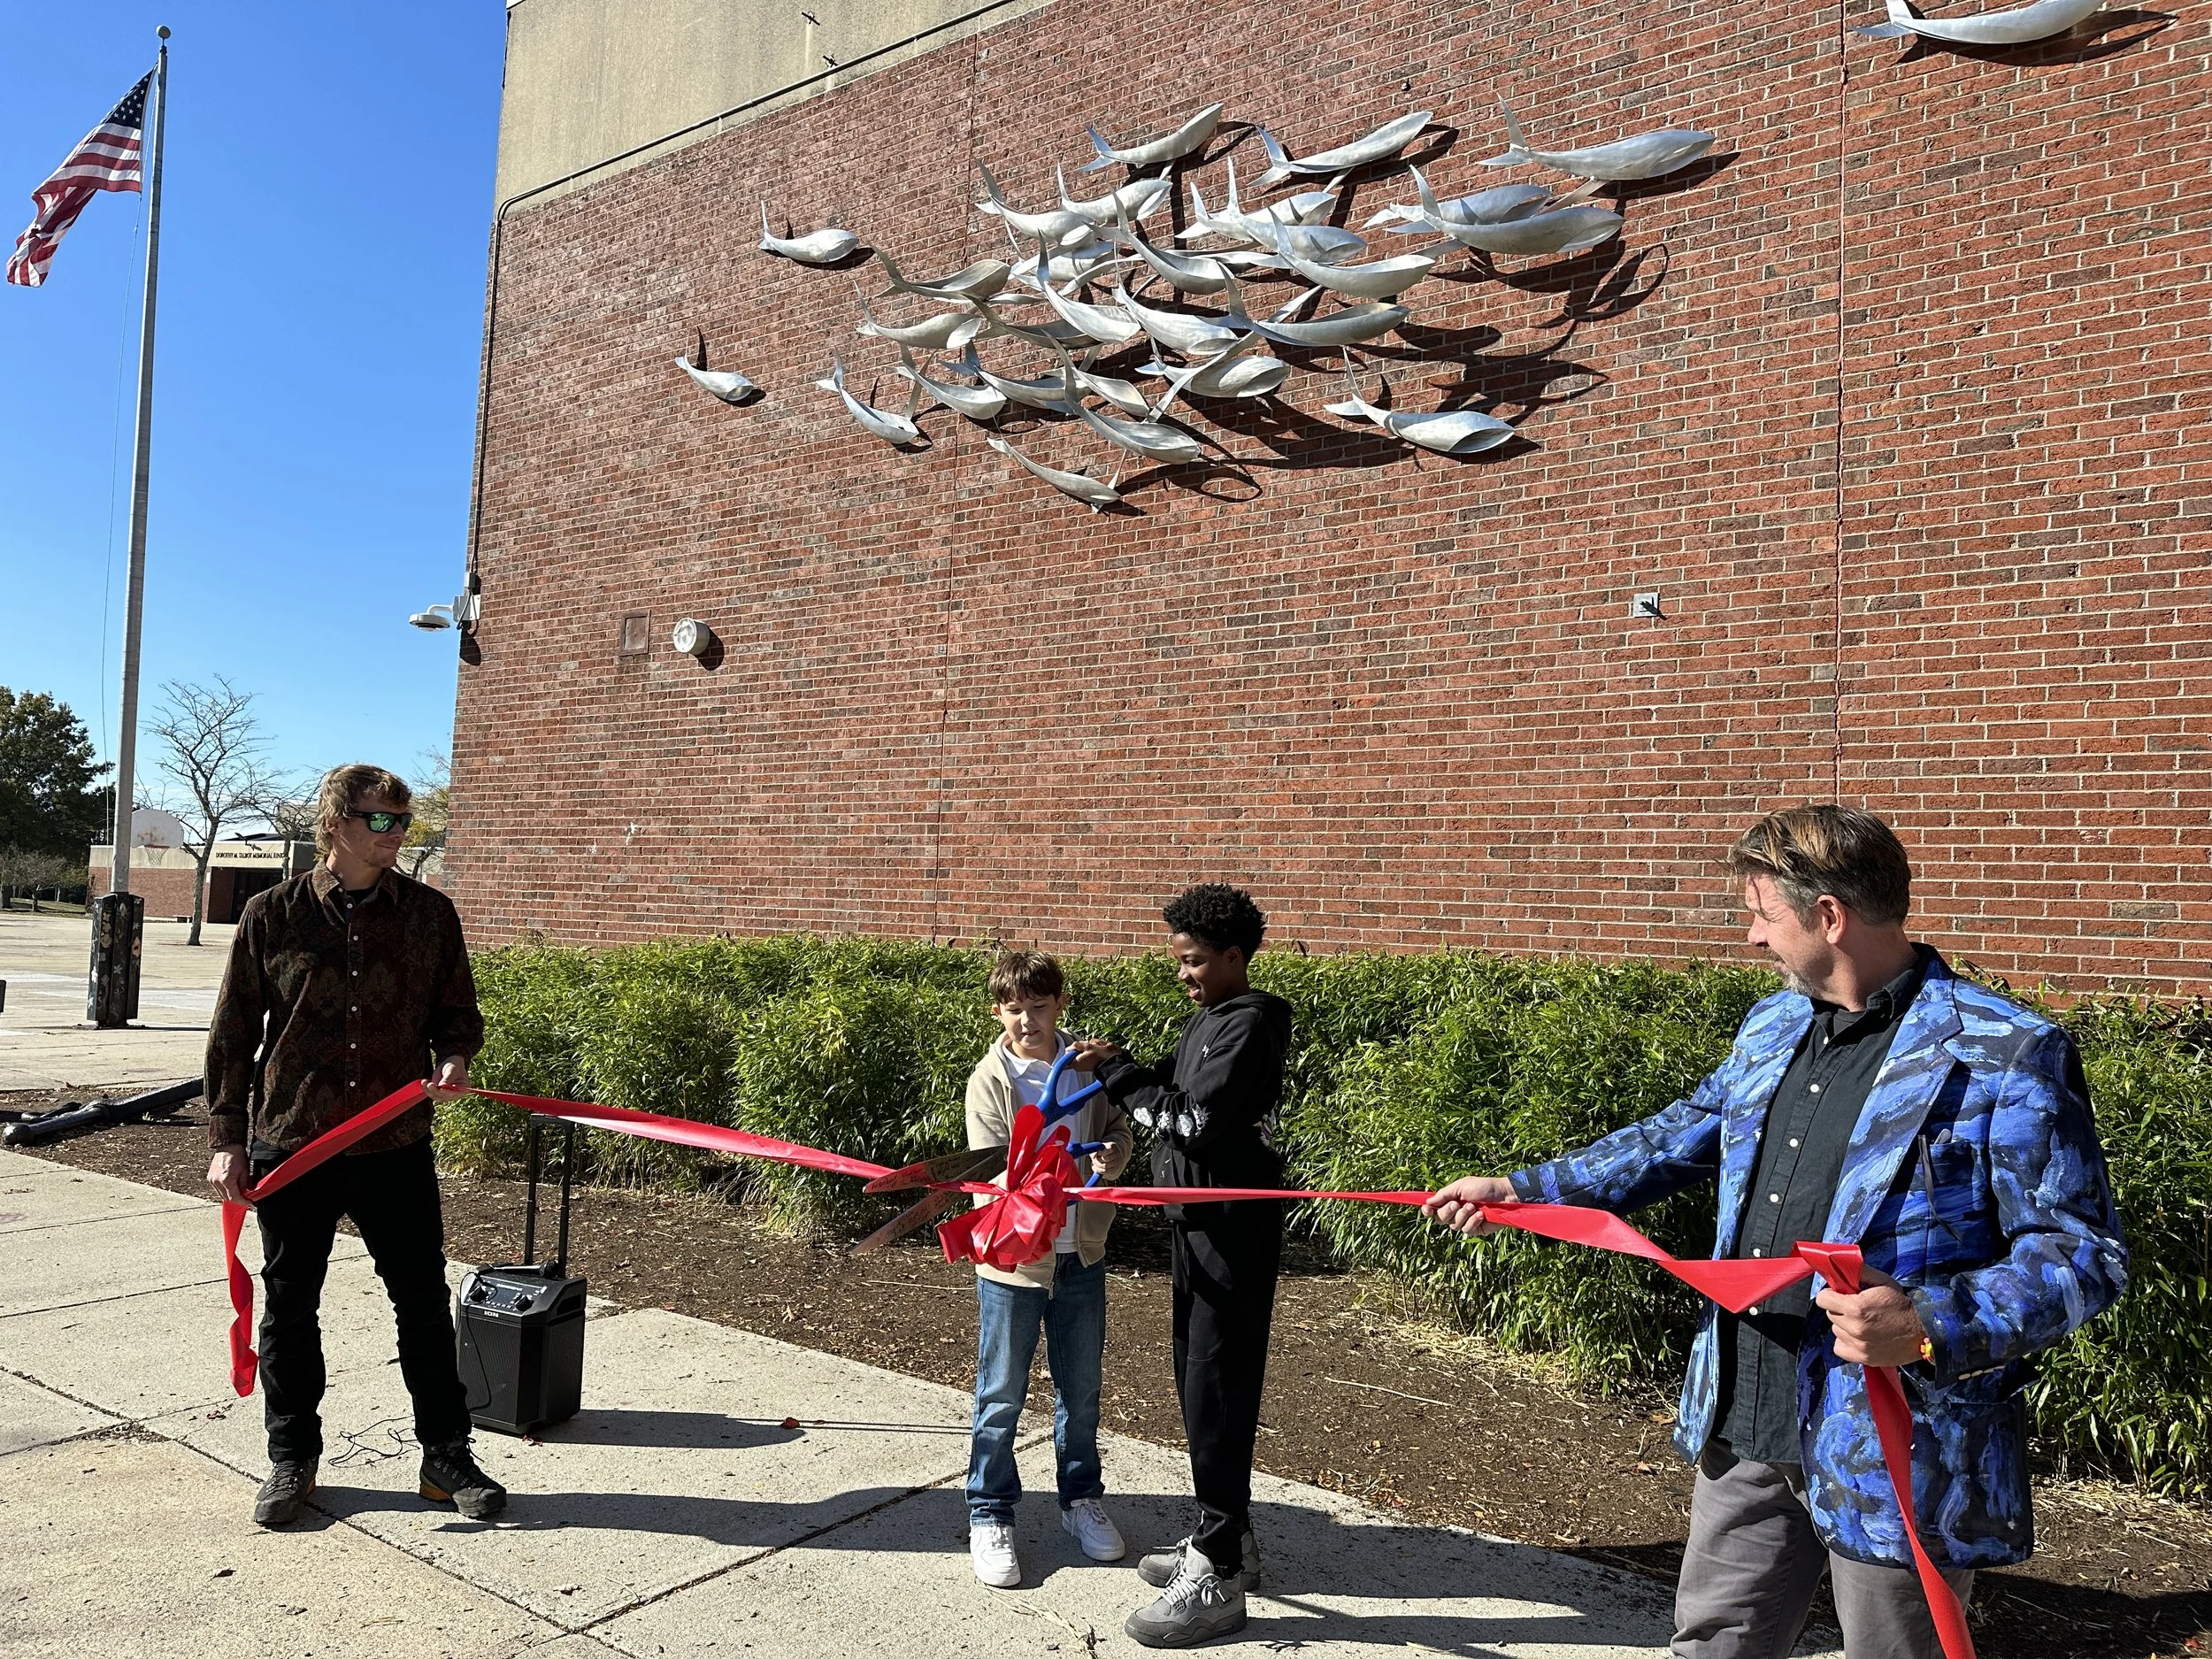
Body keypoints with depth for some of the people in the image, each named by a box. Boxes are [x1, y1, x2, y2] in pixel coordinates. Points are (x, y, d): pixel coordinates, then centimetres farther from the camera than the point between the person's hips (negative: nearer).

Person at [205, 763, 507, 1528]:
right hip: (289, 1143, 0)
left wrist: (454, 1056, -13)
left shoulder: (429, 913, 1)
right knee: (290, 1306, 12)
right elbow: (232, 1036, 3)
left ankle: (446, 1457, 18)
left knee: (424, 1302, 5)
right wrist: (228, 1138, 1)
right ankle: (292, 1459, 29)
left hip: (396, 1144, 1)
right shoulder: (273, 915, -2)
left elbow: (456, 1009, 9)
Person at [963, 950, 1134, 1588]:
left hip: (1081, 1254, 3)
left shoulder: (1089, 1065, -1)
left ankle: (1081, 1498, 36)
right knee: (1001, 1395, 7)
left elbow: (1119, 1129, 9)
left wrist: (1113, 1154, -14)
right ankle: (990, 1516, 23)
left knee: (1081, 1388, 17)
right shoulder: (990, 1080, -10)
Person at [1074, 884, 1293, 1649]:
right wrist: (1118, 1072, -3)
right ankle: (1226, 1536, 31)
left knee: (1217, 1392, -4)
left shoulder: (1248, 1025, -16)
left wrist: (1117, 1073, -13)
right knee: (1198, 1383, 17)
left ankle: (1219, 1578, 5)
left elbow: (1194, 1121, -22)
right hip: (1196, 1223, 10)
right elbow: (1169, 1102, 12)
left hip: (1233, 1231, -10)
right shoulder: (1205, 1021, 13)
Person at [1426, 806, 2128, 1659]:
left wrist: (1932, 1329, -30)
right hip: (1745, 1428, 7)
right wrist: (1521, 1190, 17)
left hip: (1896, 1455, -6)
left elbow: (2083, 1249, -15)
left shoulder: (2008, 1055, -15)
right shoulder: (1770, 1029, 8)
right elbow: (1678, 1139, 20)